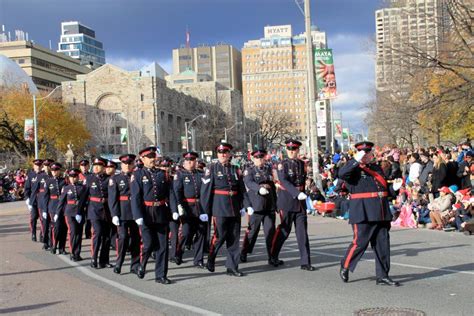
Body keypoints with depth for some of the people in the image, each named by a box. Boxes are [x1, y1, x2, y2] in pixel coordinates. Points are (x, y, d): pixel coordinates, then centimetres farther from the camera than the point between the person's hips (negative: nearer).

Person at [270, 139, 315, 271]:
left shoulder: (302, 164, 9)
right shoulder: (282, 165, -7)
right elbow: (284, 181, -21)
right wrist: (297, 193, -32)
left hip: (300, 202, 4)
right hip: (287, 201, -4)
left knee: (302, 231, 2)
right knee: (284, 230, 4)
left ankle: (305, 262, 4)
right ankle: (273, 256, 22)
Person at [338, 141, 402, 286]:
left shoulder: (377, 168, 17)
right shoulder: (354, 169, -3)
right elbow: (342, 174, -26)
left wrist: (393, 188, 7)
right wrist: (356, 160, -28)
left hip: (381, 213, 7)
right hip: (363, 213, -6)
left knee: (383, 244, 7)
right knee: (360, 242, -4)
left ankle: (382, 276, 16)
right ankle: (345, 267, 18)